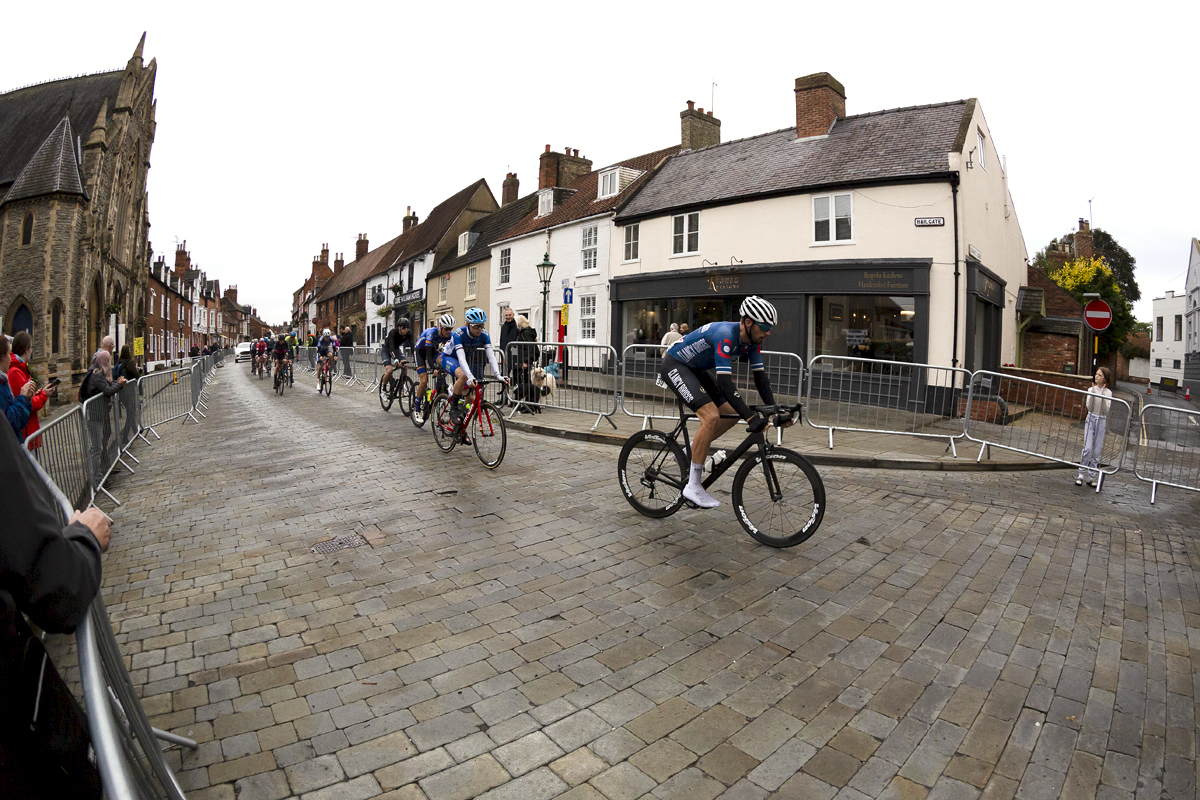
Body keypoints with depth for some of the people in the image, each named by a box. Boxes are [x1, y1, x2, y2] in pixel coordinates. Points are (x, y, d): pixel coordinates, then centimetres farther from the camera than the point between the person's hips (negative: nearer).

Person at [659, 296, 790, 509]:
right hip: (674, 365, -9)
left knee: (731, 415, 3)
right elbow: (725, 382, -37)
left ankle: (689, 452, 18)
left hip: (695, 369, 9)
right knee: (711, 416, -24)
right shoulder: (726, 334, -32)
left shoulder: (752, 340, -5)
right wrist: (751, 417, -40)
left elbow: (760, 376, -1)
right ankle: (693, 487, -15)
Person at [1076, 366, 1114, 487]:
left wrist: (1103, 394, -15)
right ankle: (1081, 475, -4)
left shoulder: (1108, 392, 1)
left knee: (1097, 451, 2)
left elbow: (1106, 410, -9)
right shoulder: (1091, 390, 2)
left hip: (1101, 421, 1)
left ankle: (1091, 477, 9)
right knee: (1087, 448, -10)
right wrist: (1093, 392, -14)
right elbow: (1089, 407, -9)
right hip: (1091, 419, -1)